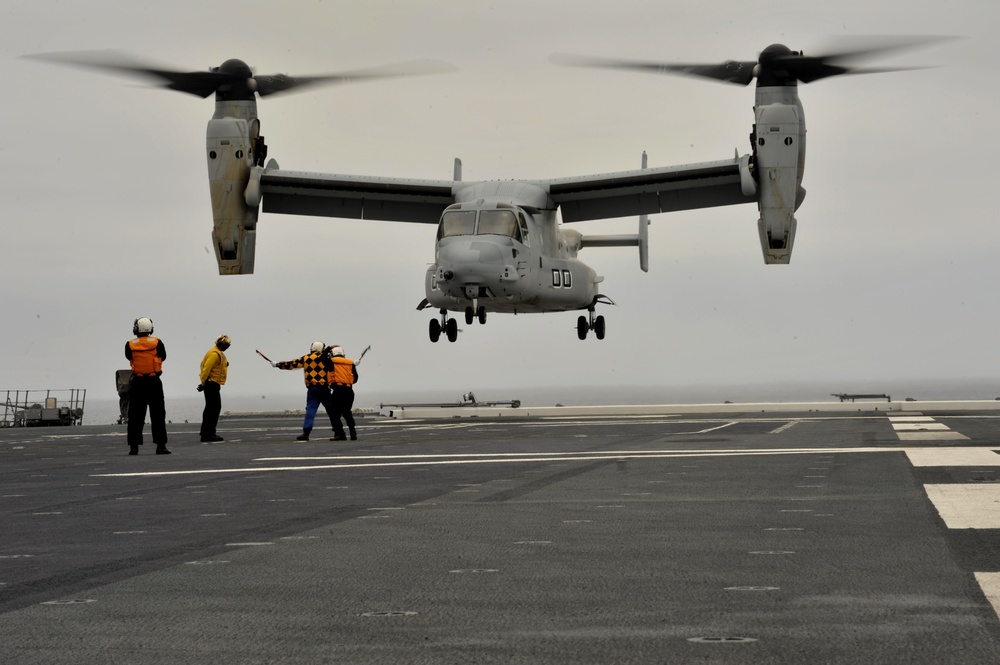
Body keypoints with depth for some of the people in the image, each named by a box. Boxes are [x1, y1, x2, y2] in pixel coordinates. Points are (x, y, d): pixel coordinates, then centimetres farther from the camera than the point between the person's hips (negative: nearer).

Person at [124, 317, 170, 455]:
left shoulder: (130, 345, -5)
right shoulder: (157, 343, -6)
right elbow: (163, 356, 9)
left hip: (137, 383, 1)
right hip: (154, 382, -1)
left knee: (135, 416, 6)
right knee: (158, 415, 3)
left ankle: (134, 446, 3)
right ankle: (161, 445, -2)